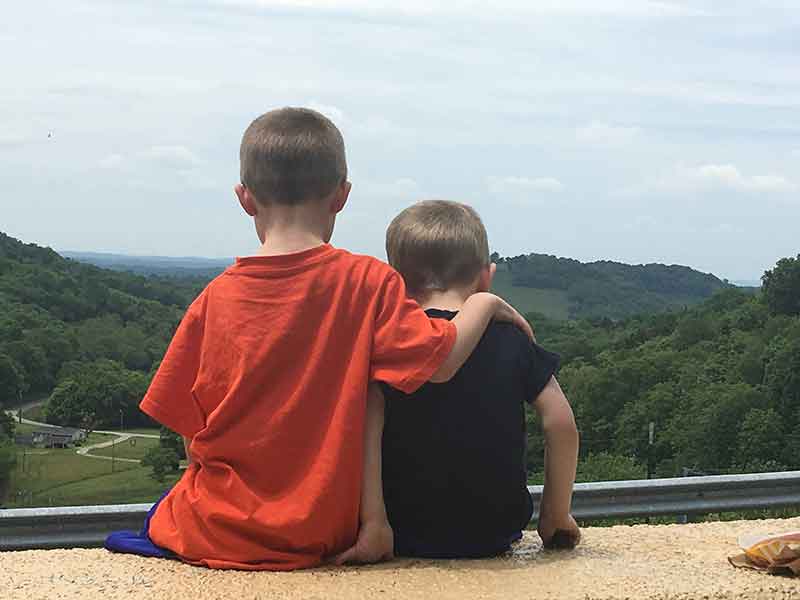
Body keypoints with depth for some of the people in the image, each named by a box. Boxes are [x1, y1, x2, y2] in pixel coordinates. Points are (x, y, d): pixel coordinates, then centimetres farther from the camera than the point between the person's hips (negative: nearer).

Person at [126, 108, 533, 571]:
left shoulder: (217, 298, -6)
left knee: (162, 515, 29)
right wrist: (484, 303, 1)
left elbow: (192, 439, -2)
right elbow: (439, 362, -17)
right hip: (327, 536, 1)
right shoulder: (370, 282, -11)